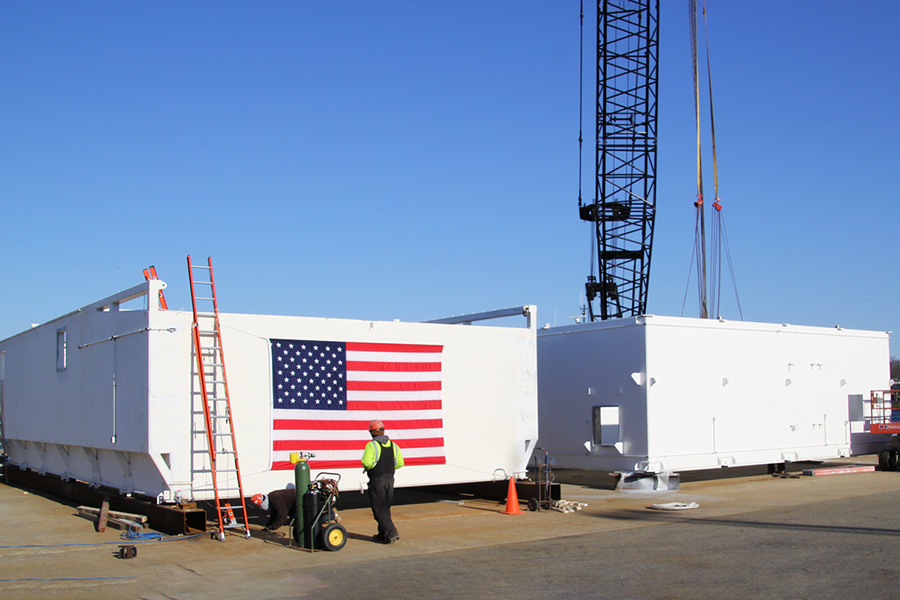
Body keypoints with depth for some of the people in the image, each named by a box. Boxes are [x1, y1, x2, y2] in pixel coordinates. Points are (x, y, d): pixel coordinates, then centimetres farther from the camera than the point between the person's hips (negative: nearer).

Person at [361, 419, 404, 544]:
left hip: (377, 481, -6)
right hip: (390, 479, 6)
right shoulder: (393, 445, 6)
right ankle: (383, 534, 23)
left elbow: (366, 462, -22)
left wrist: (367, 468, 0)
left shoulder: (372, 445, -13)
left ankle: (391, 533, -11)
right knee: (385, 508, 16)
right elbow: (399, 463, 7)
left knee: (379, 509, -2)